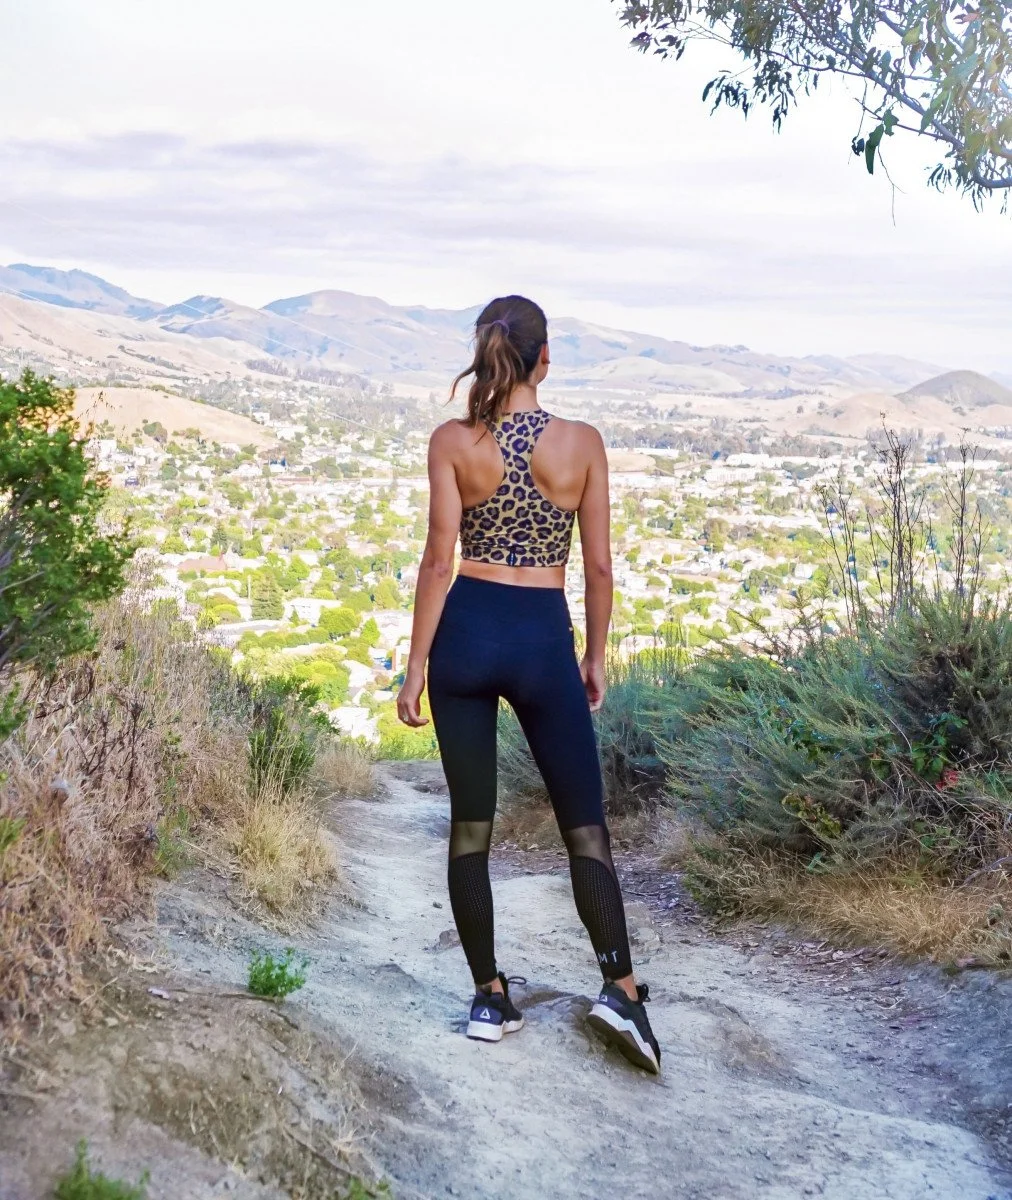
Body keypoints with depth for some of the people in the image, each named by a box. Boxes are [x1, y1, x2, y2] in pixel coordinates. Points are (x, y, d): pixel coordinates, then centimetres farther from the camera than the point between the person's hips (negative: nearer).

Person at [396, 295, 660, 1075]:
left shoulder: (453, 441, -3)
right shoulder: (583, 442, -2)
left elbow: (440, 559, -6)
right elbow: (599, 565, 0)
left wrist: (416, 665, -1)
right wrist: (597, 655, 12)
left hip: (467, 633, 1)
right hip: (544, 639, 0)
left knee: (470, 825, 9)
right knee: (585, 826, 9)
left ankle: (491, 998, 14)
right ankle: (621, 989, -3)